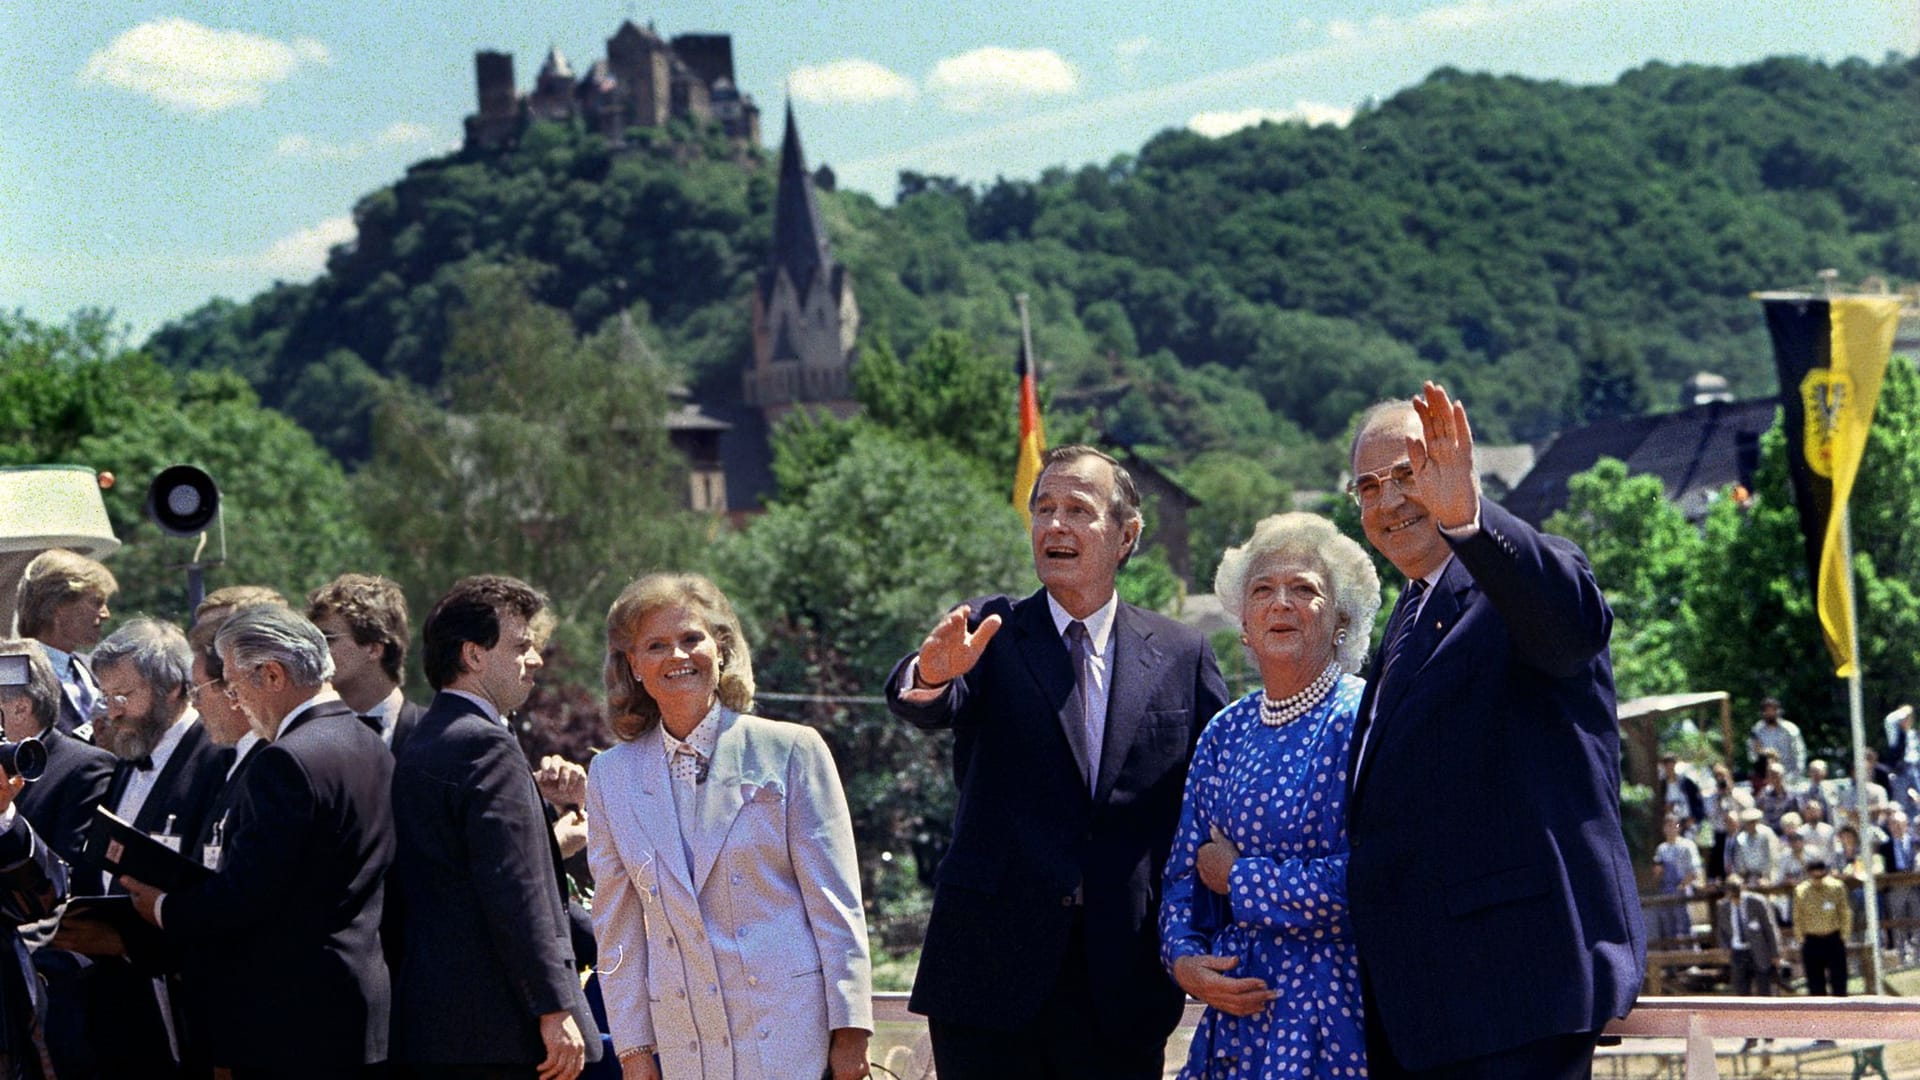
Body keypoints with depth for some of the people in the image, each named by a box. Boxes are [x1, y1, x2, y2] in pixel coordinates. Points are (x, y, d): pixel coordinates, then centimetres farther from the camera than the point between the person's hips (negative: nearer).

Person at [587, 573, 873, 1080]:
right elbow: (618, 928, 12)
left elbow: (836, 903, -1)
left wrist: (849, 1033, -6)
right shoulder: (612, 777, 10)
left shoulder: (791, 749, 0)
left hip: (792, 1032, -3)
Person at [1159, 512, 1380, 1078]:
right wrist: (1183, 958, -8)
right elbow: (1185, 874, 13)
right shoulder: (1225, 733, 11)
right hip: (1239, 1007, 6)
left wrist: (1237, 878, -9)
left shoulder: (1360, 720, -10)